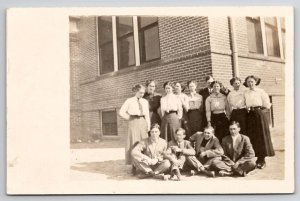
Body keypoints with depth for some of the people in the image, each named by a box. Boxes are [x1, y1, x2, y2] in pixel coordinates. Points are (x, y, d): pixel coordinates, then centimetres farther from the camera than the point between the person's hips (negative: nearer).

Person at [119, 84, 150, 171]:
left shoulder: (145, 101, 12)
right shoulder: (130, 101, 0)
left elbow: (147, 114, 13)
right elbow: (121, 112, 0)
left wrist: (148, 125, 6)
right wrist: (130, 118, -1)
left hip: (143, 122, 4)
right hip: (133, 123, -4)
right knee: (134, 144, -3)